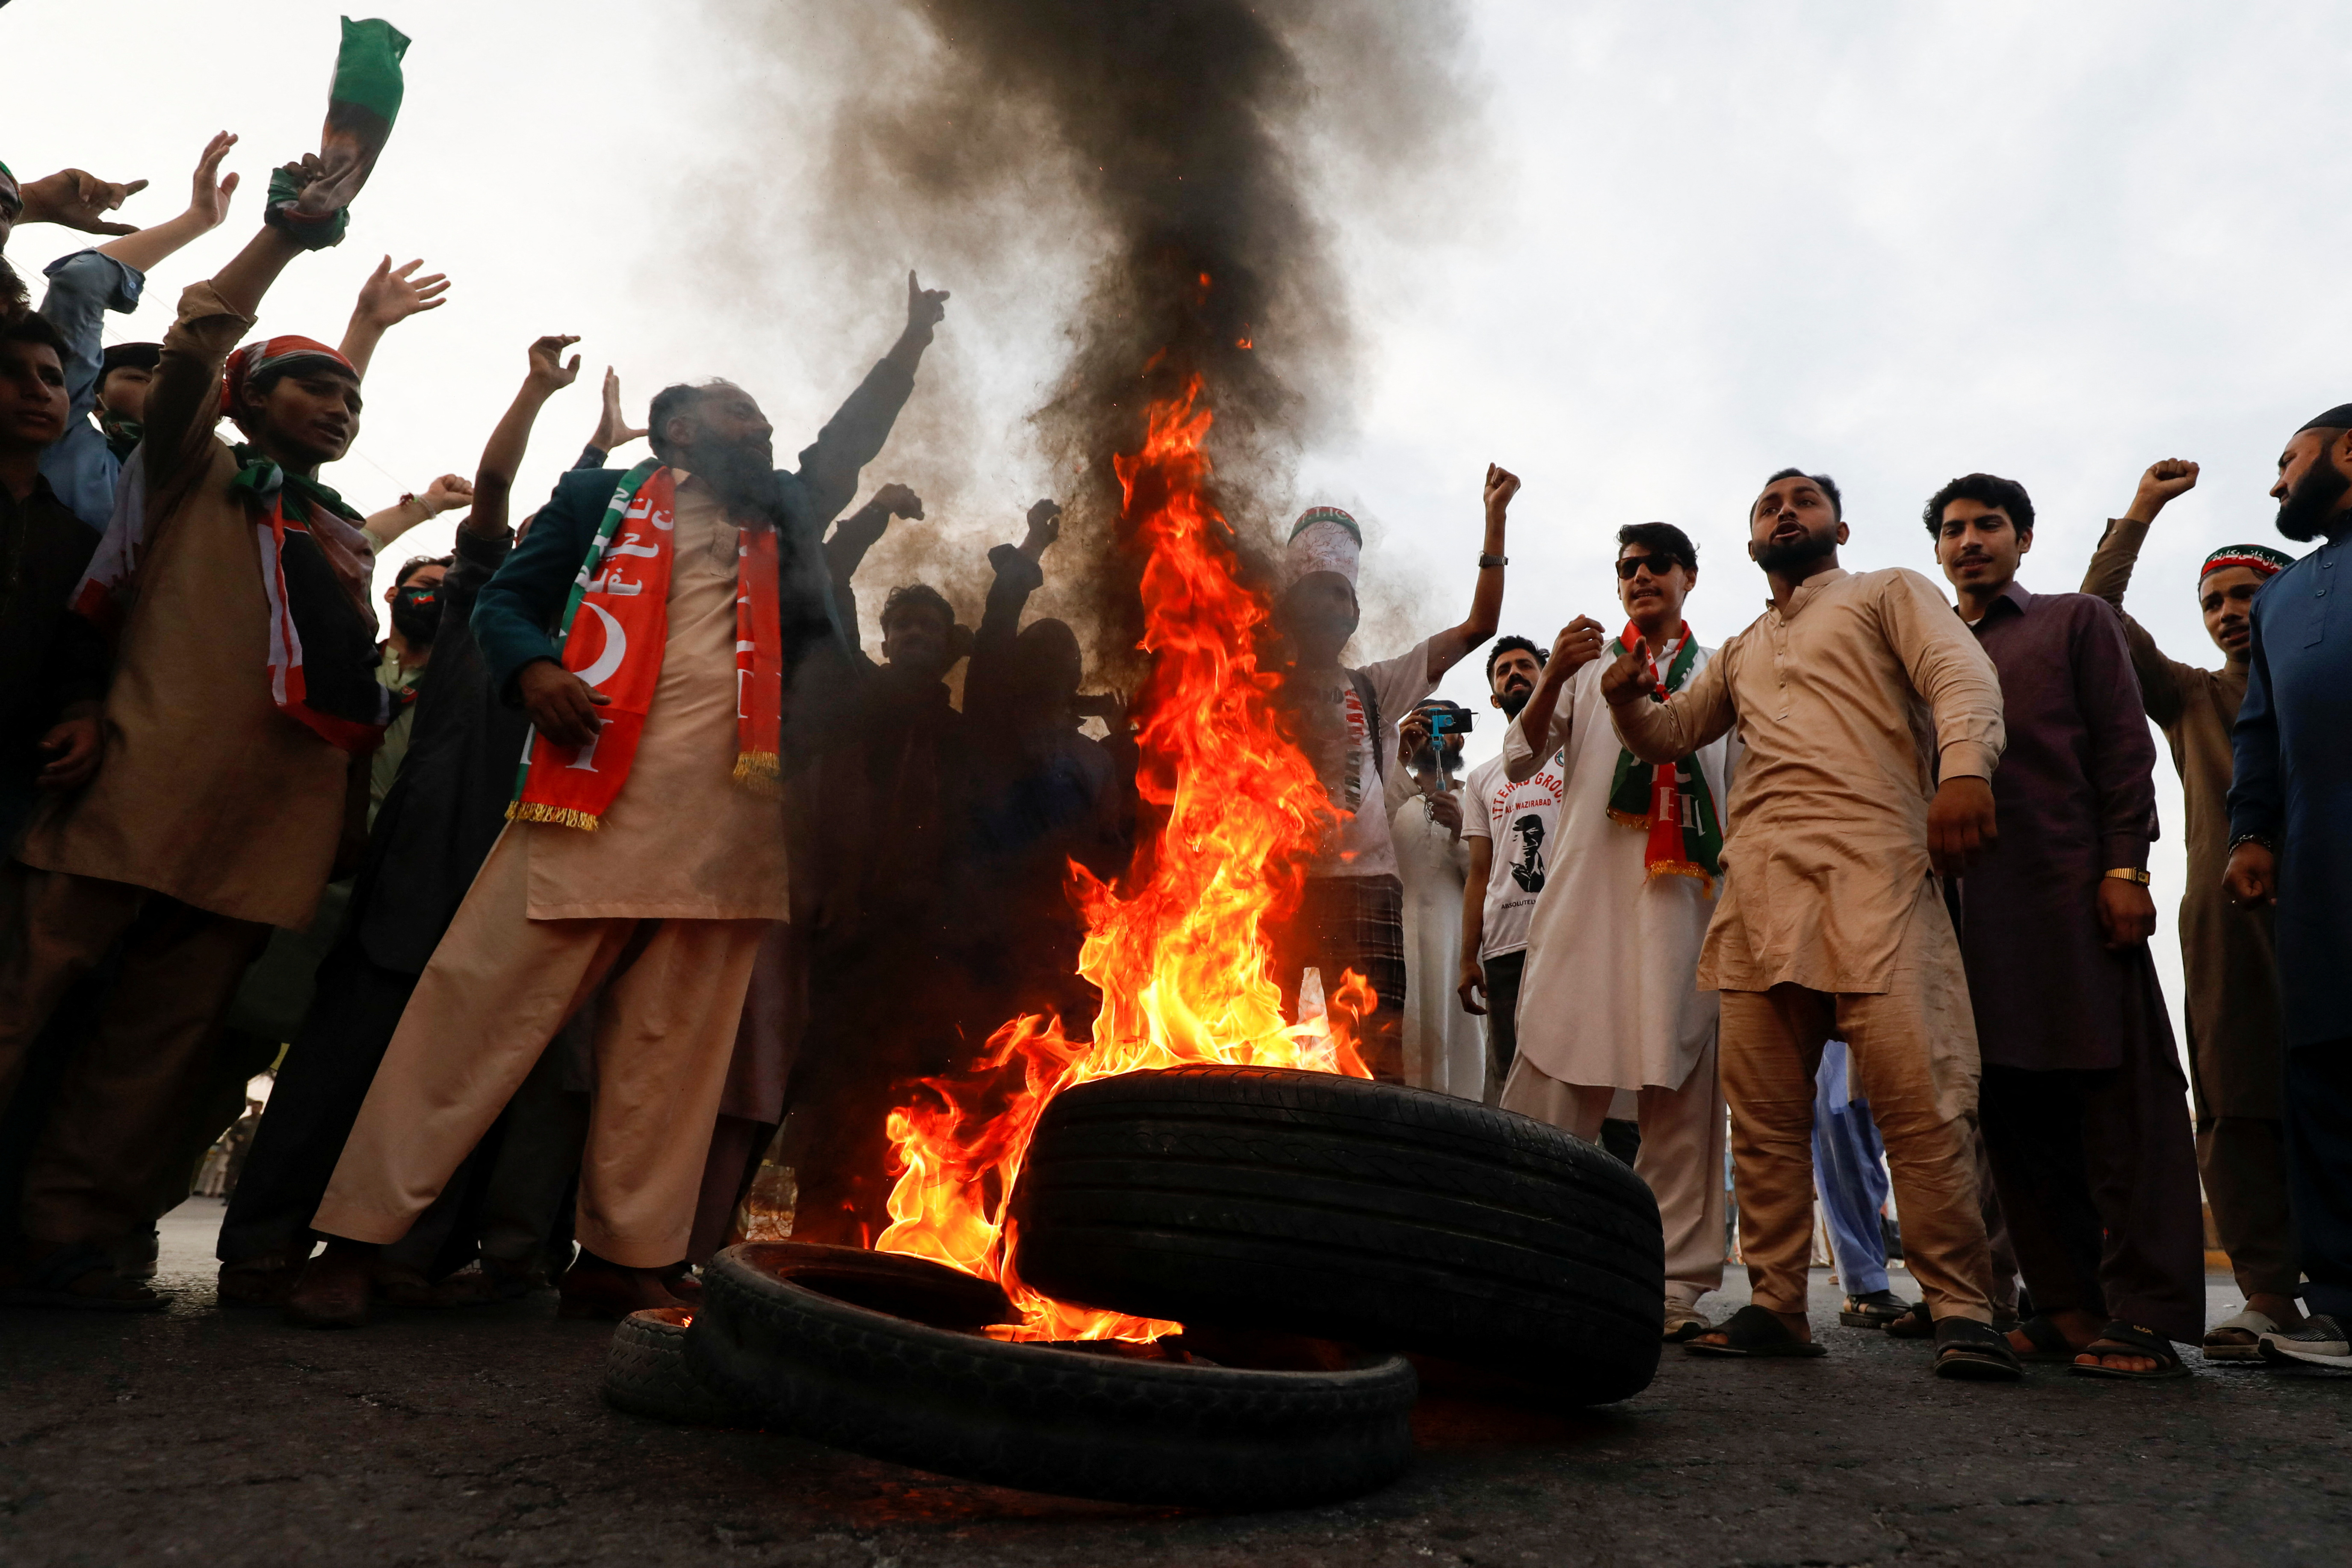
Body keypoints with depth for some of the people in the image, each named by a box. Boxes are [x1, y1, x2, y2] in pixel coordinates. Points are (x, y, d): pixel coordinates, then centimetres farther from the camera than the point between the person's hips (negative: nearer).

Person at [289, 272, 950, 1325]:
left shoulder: (781, 518, 26)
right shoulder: (603, 498, 16)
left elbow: (851, 442, 33)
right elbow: (505, 598, 10)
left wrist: (912, 340, 30)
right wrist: (534, 669, -10)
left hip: (728, 811, 4)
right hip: (593, 794, -3)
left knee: (674, 1041, 2)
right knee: (481, 1005, -5)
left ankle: (623, 1258, 10)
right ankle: (356, 1237, 3)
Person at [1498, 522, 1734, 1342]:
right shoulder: (1586, 665, 17)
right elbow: (1520, 760, 7)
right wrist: (1551, 678, -9)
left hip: (1687, 899, 1)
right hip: (1588, 896, 0)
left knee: (1680, 1093, 0)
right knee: (1555, 1084, -5)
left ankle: (1677, 1284, 5)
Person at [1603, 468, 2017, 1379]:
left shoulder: (1888, 594, 16)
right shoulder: (1741, 653, 32)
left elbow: (1962, 673, -1)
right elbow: (1669, 735, 34)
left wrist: (1963, 767, -22)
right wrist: (1627, 697, 10)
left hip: (1868, 866, -5)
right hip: (1758, 880, 5)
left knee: (1914, 1090, -14)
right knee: (1763, 1111, 1)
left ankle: (1961, 1310, -6)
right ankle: (1776, 1305, 7)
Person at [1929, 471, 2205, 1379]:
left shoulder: (2077, 622, 13)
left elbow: (2124, 749, 3)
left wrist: (2125, 870, -9)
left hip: (2072, 894, -4)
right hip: (1972, 912, 4)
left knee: (2117, 1099, -5)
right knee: (2015, 1111, 3)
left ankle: (2146, 1319, -3)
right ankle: (2070, 1308, 10)